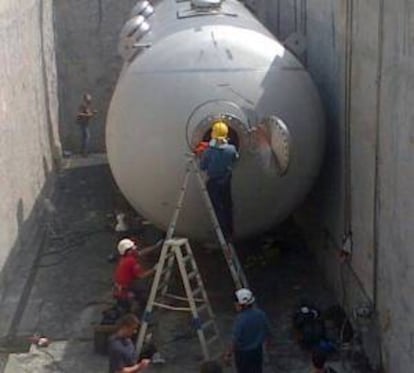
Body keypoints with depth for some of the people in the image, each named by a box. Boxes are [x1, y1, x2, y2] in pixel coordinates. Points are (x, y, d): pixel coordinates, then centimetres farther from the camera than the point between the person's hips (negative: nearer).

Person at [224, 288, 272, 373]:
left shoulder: (240, 319, -29)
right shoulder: (261, 314, -11)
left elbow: (235, 341, -25)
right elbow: (267, 332, 3)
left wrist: (228, 355, -13)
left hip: (243, 353, -5)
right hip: (257, 350, 5)